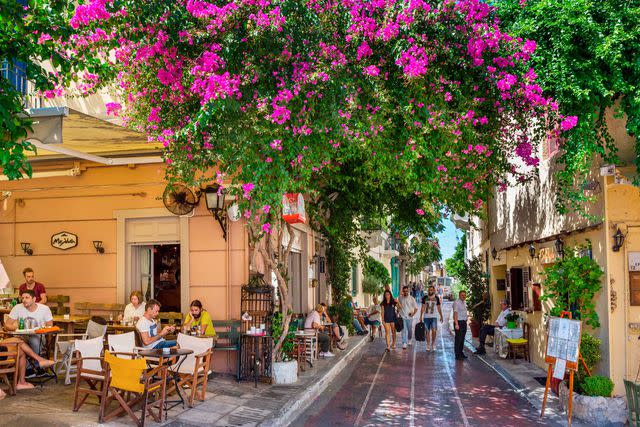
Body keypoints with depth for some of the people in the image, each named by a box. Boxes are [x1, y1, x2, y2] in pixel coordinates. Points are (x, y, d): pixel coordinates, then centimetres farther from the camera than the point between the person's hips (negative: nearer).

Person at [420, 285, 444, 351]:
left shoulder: (436, 298, 3)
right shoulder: (425, 298, 2)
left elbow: (439, 308, 11)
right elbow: (423, 308, 5)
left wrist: (441, 316, 13)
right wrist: (421, 316, 0)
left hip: (434, 317, -1)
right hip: (426, 317, 1)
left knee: (434, 331, -14)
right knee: (427, 331, 4)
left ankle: (433, 343, 7)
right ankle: (428, 345, 14)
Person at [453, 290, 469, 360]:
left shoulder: (464, 303, 15)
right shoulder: (456, 302, -13)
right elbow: (455, 313, -20)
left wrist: (467, 315, 10)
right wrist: (456, 324, -27)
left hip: (464, 322, 9)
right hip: (459, 322, -9)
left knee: (462, 339, 14)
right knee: (458, 339, -7)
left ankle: (461, 353, 24)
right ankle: (457, 355, -4)